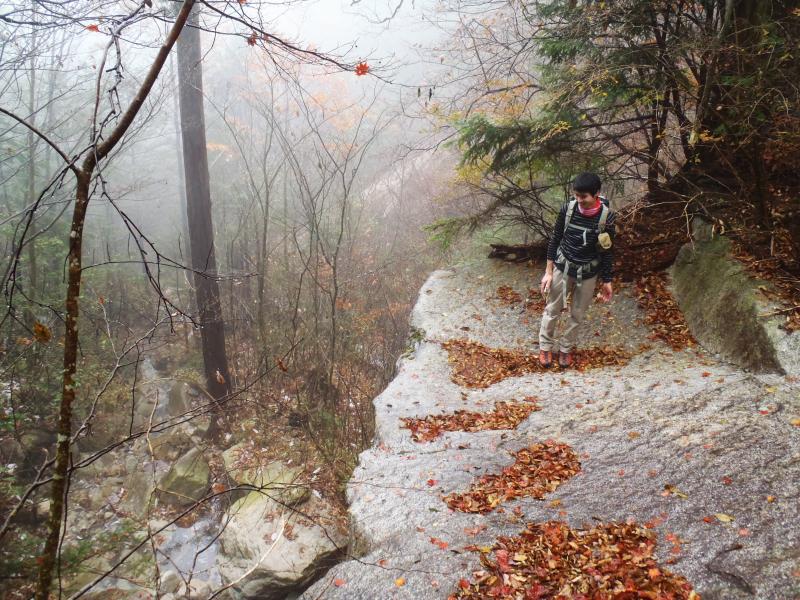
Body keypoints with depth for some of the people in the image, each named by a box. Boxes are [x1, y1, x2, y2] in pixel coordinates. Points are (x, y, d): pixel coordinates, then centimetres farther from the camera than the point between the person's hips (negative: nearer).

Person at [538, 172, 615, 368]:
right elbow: (555, 239, -5)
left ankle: (565, 348, 39)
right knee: (552, 310, 14)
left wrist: (606, 281, -2)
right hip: (562, 268, 1)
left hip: (588, 273, 0)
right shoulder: (568, 208, -16)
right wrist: (548, 271, -4)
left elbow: (607, 251, -7)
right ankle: (545, 347, 36)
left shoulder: (606, 216, -18)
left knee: (577, 314, 16)